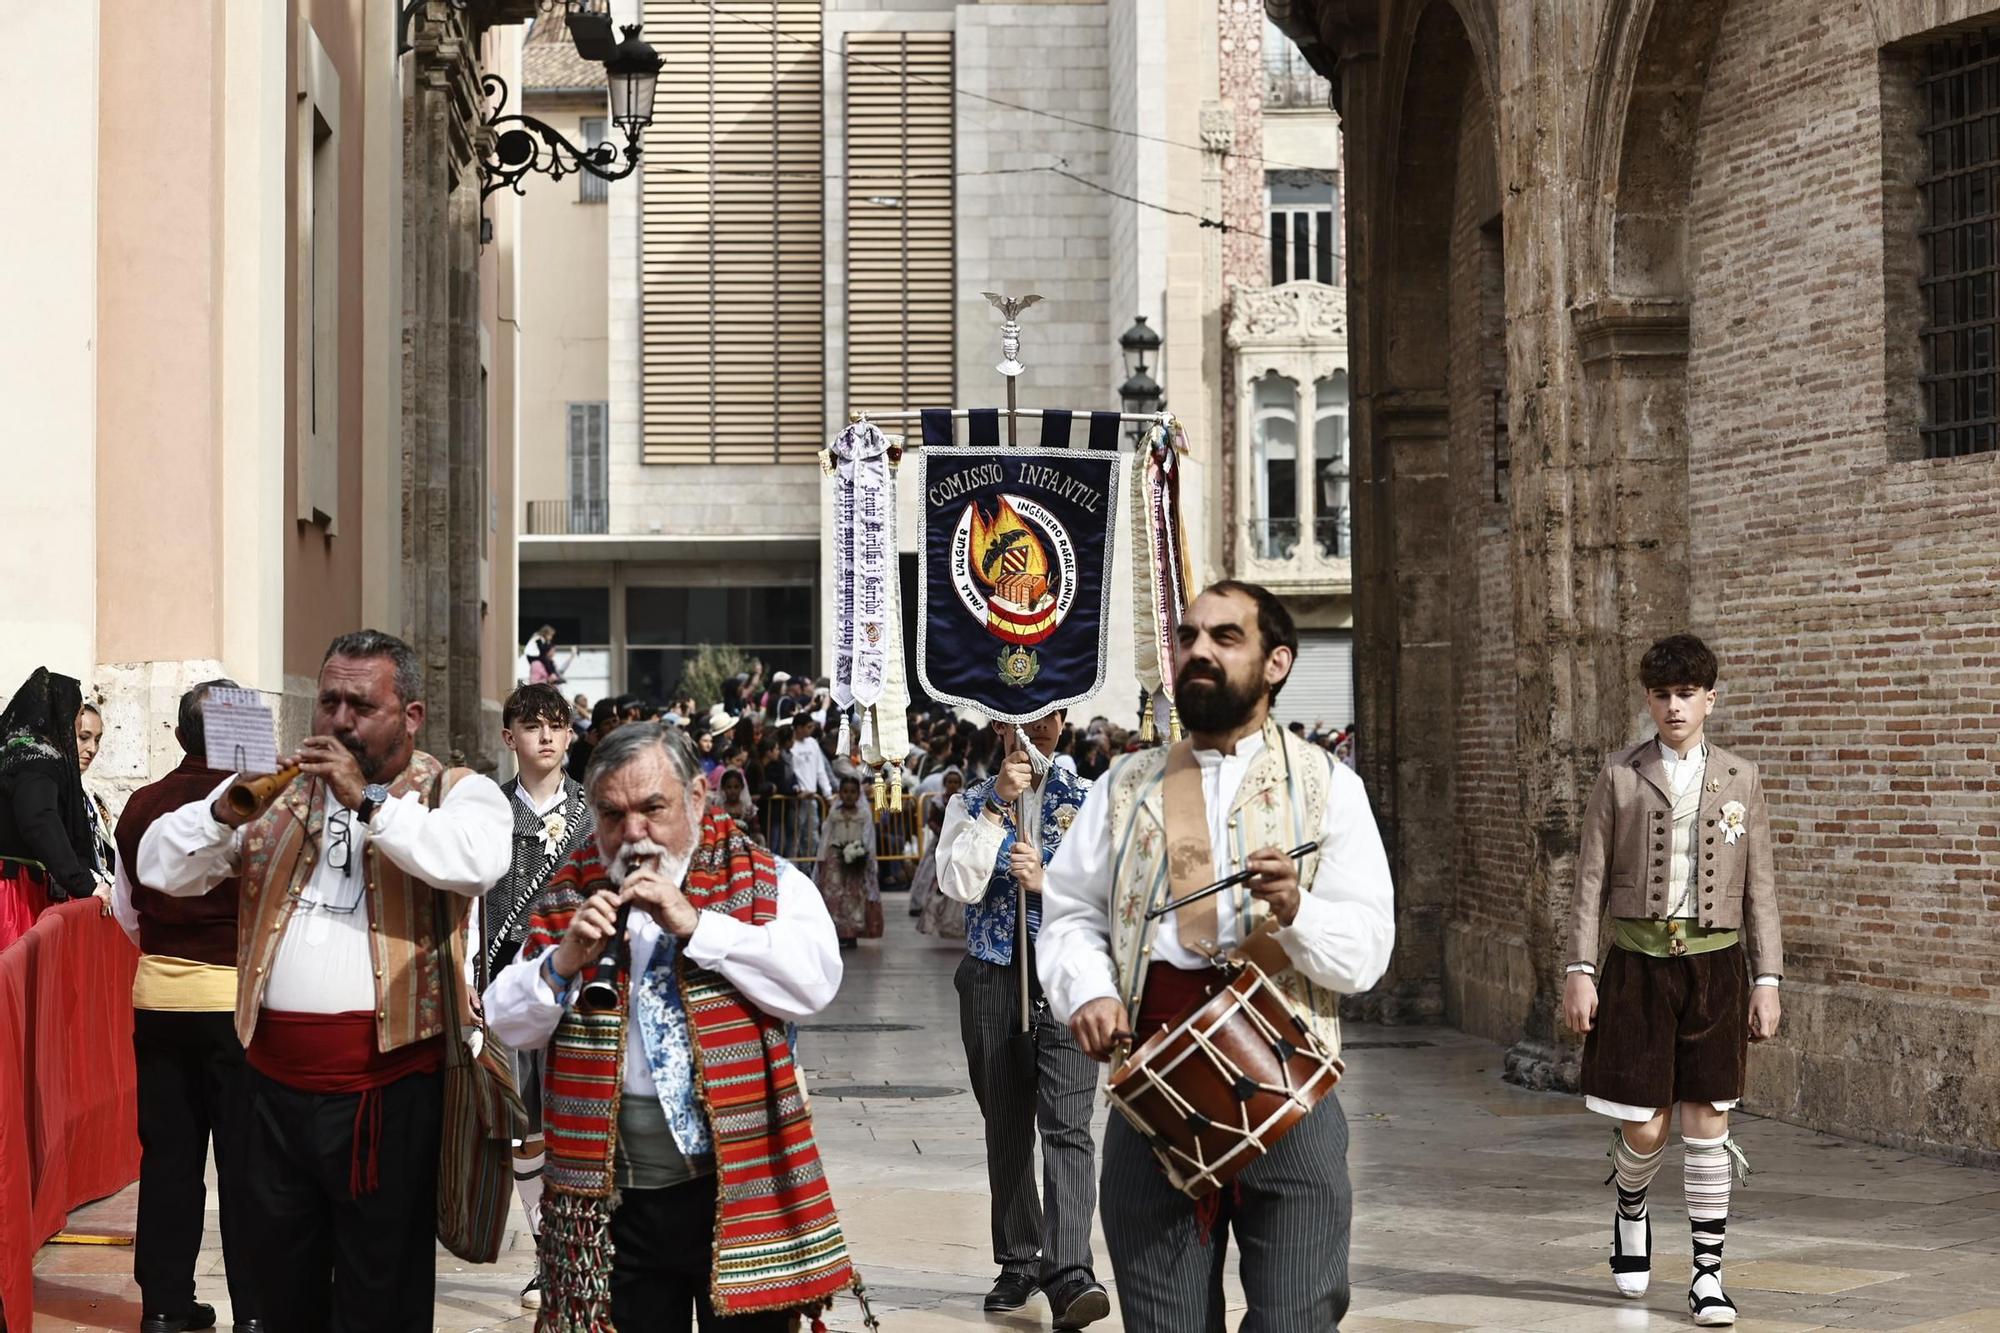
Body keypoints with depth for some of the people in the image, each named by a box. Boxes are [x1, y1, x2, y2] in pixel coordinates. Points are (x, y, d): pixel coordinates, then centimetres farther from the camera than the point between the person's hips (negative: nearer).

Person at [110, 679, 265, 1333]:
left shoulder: (140, 807, 0)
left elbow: (126, 912, 11)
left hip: (158, 994, 4)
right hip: (238, 996, -4)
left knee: (167, 1153, 11)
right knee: (245, 1157, 3)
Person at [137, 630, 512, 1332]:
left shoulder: (457, 793, 0)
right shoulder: (275, 788, 11)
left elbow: (477, 859, -23)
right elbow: (161, 868, 6)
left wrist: (368, 802, -22)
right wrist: (226, 813, -13)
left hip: (389, 1087, -4)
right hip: (275, 1081, 4)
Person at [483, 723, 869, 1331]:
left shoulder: (765, 882, 1)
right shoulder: (570, 898, 10)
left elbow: (815, 981, -15)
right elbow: (508, 1024, 6)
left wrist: (696, 925, -19)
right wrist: (563, 964, -12)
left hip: (740, 1189, -3)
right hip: (613, 1197, 3)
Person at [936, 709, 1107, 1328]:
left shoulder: (1089, 799, 7)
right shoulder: (970, 804, 9)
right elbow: (960, 885, -7)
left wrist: (1047, 880, -14)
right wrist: (998, 803, -11)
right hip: (992, 977, 2)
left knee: (1066, 1125, -13)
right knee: (1006, 1128, 9)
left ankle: (1069, 1275, -21)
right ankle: (1019, 1260, 20)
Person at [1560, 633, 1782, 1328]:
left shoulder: (1740, 780, 5)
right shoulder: (1619, 778, 2)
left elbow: (1760, 888, 7)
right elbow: (1591, 880, 2)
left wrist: (1767, 979, 2)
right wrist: (1579, 970, -4)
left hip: (1715, 964, 1)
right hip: (1638, 963, -1)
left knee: (1707, 1122, 1)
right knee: (1644, 1127, -1)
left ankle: (1708, 1276, 10)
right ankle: (1630, 1210, 33)